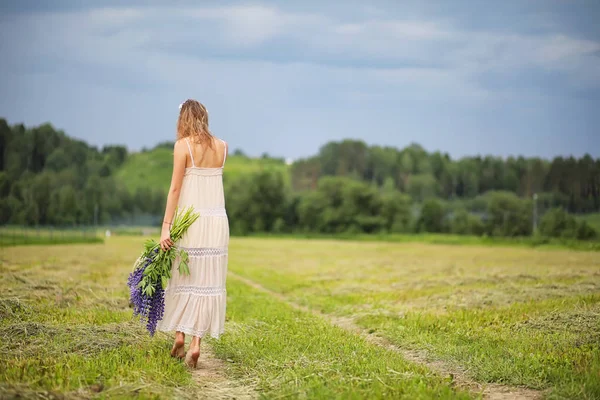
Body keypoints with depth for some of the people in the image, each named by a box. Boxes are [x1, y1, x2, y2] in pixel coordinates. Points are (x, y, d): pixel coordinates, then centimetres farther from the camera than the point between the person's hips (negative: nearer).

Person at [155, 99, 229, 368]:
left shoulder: (183, 145, -6)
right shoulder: (222, 146, 7)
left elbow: (175, 188, -11)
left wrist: (166, 226, -11)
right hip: (217, 220, 3)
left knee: (184, 277, 11)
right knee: (208, 280, 3)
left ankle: (179, 337, 13)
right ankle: (196, 344, -2)